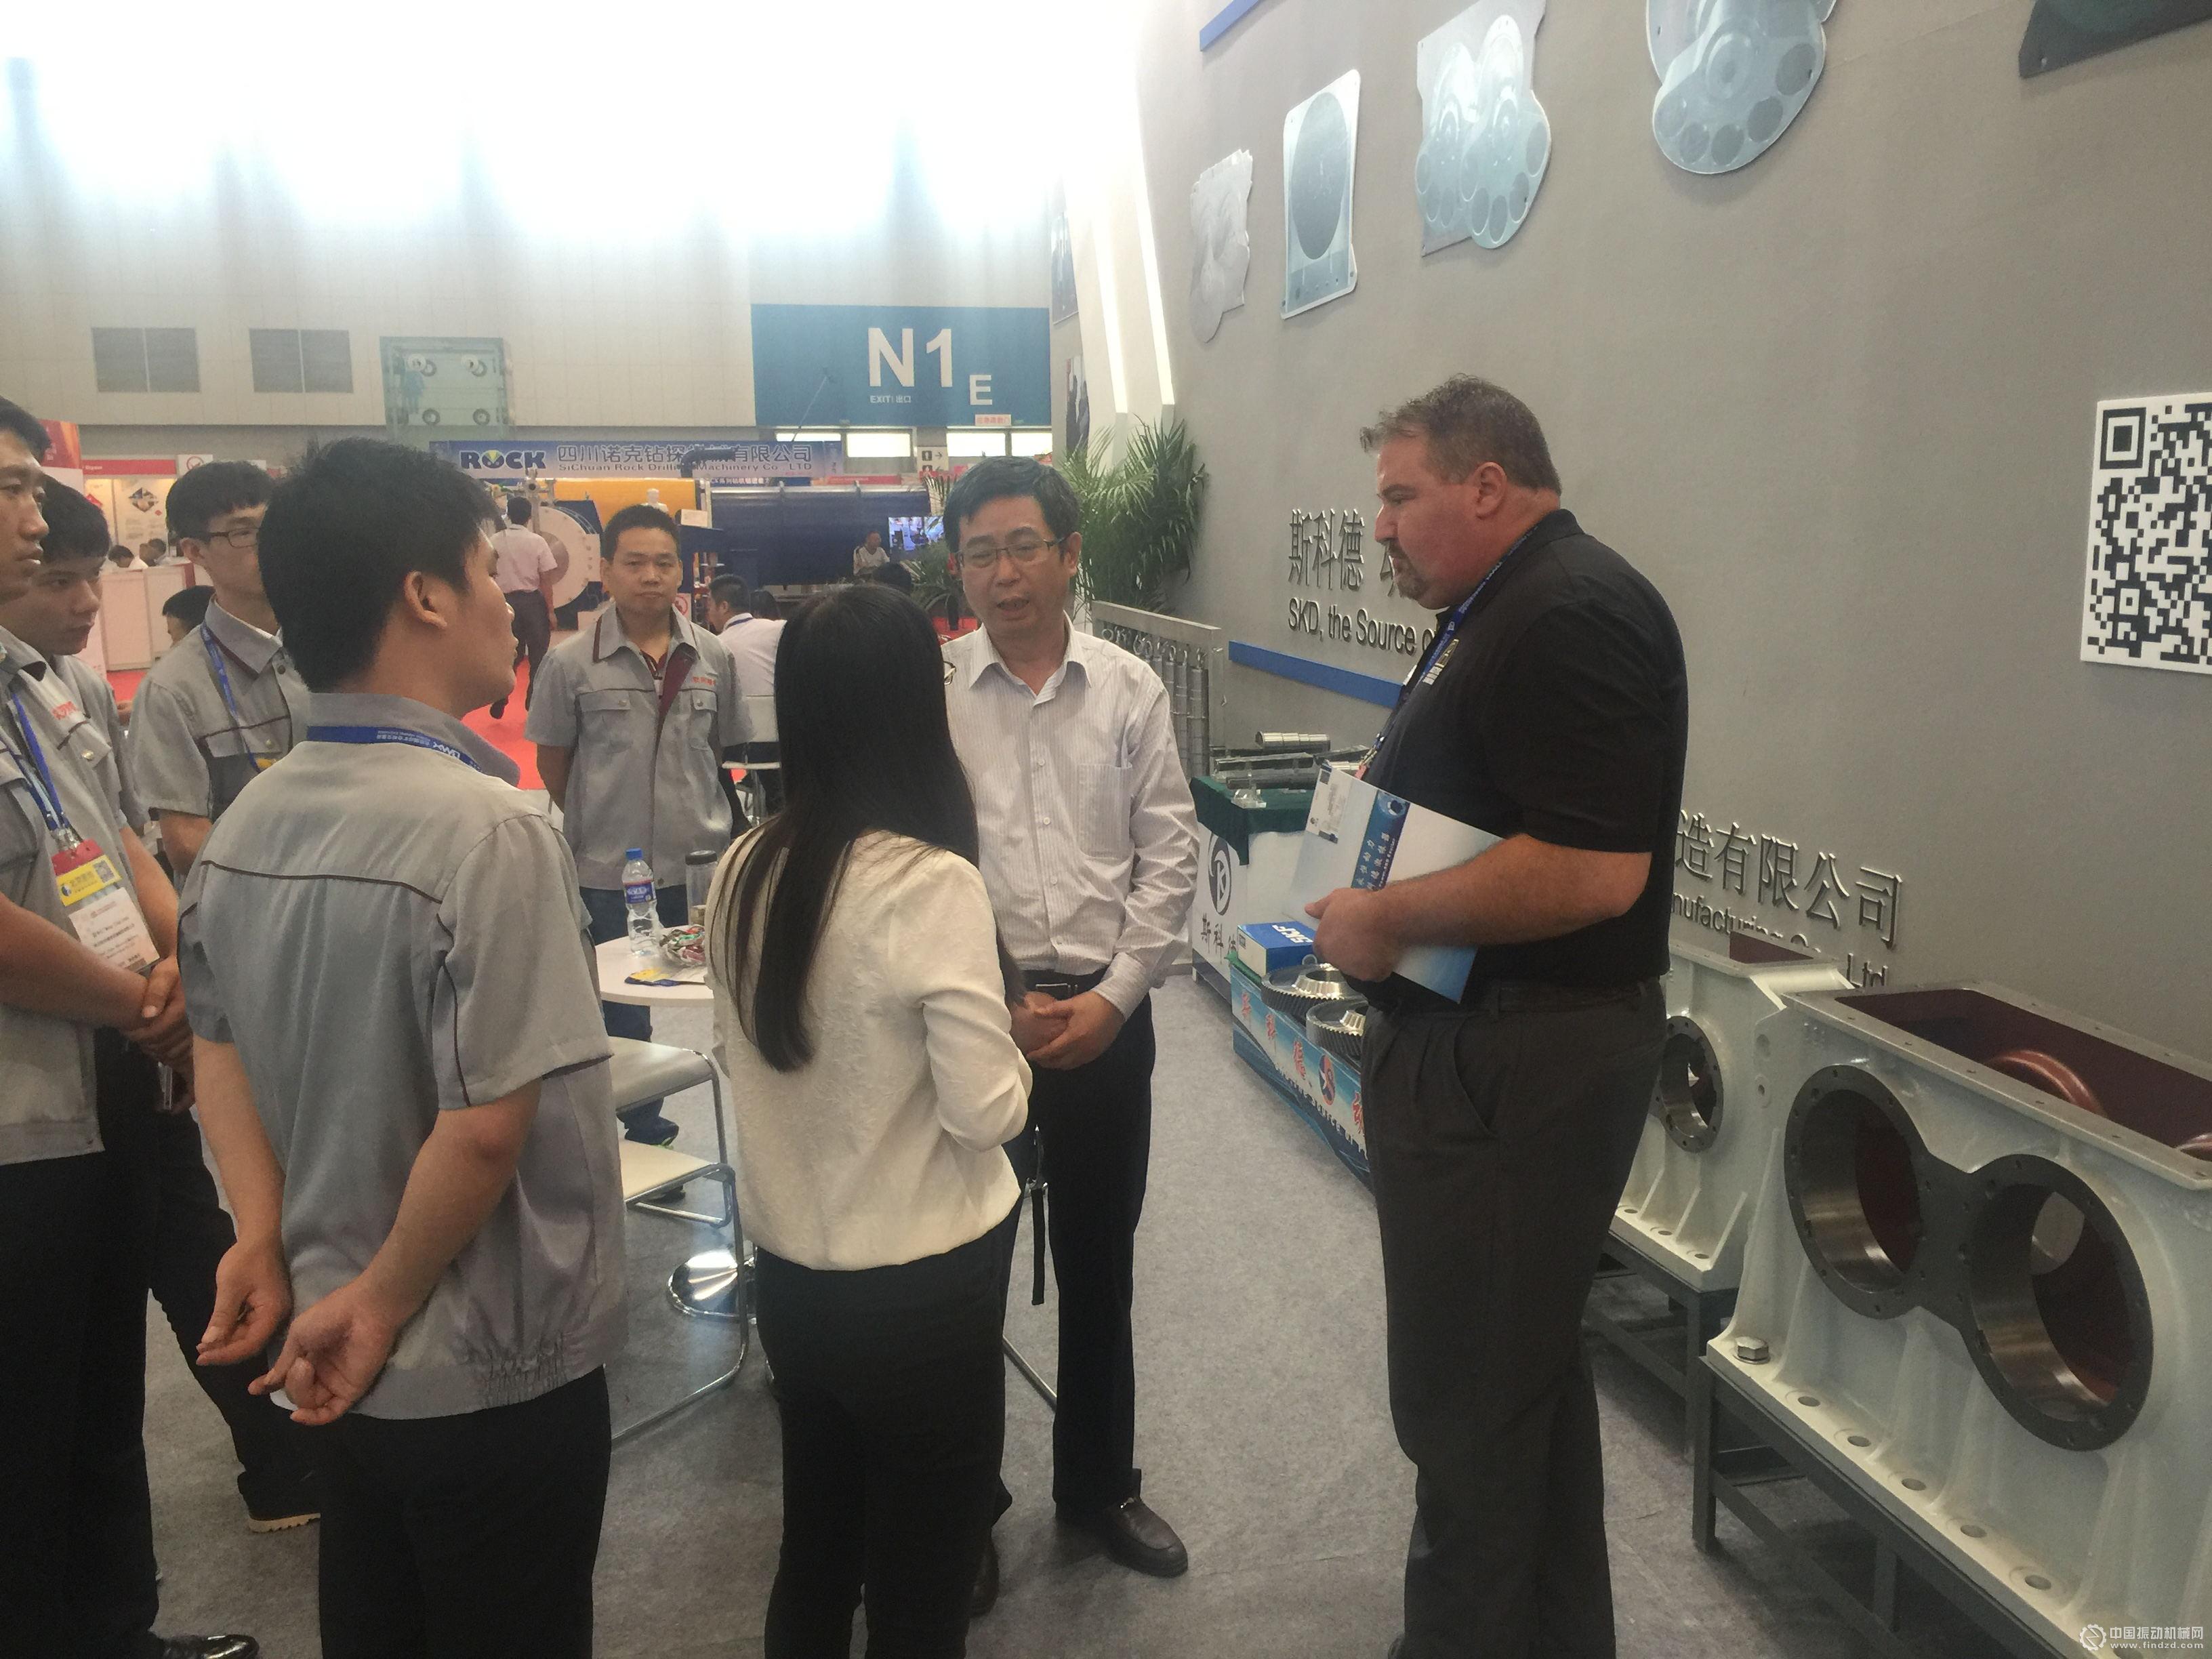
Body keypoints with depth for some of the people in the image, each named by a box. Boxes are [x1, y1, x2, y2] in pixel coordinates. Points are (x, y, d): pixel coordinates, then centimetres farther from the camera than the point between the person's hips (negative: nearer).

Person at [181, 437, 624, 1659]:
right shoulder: (484, 826, -26)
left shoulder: (245, 824, 0)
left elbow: (218, 1047, 9)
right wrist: (379, 1305, -12)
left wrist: (265, 1239, 2)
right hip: (488, 1371, -7)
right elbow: (488, 1126, -27)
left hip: (344, 1361, 7)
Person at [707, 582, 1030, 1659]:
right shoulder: (931, 883, -22)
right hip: (918, 1290, -6)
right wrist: (1014, 1054, 0)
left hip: (789, 1274, 6)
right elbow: (986, 1112, -19)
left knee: (812, 1558, 24)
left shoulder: (743, 871, -3)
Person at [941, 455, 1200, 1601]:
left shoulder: (1130, 690, 2)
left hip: (1107, 1014, 2)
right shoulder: (929, 690, -4)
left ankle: (1099, 1484, 38)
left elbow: (1170, 854, 1)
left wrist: (1113, 996, -8)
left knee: (1099, 1267, 17)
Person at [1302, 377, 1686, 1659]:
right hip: (1484, 1039, 11)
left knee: (1466, 1399, 2)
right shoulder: (1496, 609, 14)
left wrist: (1391, 921, -19)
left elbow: (1592, 870, -28)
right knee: (1532, 1364, 23)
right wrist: (1371, 893, 11)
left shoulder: (1573, 615, -19)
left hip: (1516, 1057, -11)